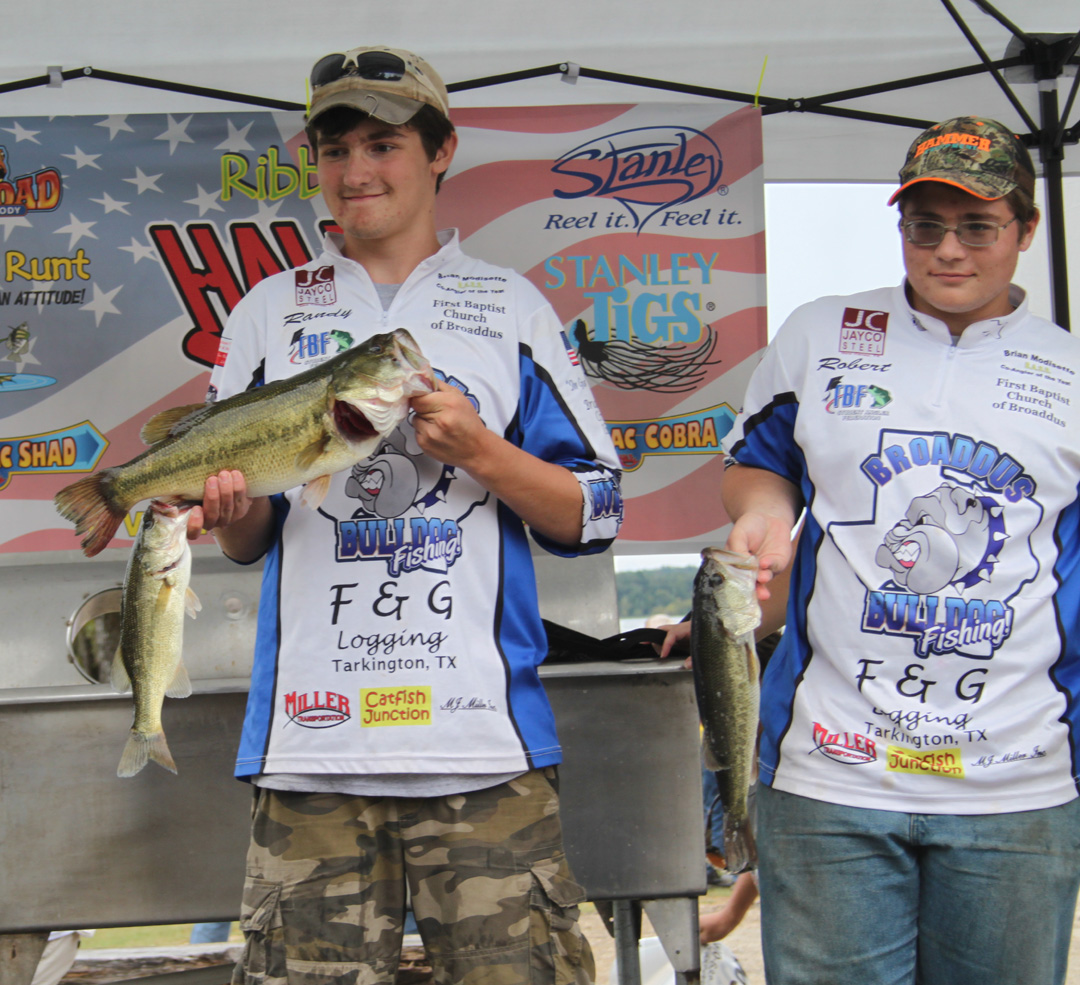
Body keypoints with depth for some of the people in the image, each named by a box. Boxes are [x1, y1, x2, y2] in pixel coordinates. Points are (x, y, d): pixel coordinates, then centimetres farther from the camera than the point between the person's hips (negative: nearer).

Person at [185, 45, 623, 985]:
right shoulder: (270, 311, 15)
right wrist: (231, 509, -6)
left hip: (484, 734, -1)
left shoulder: (511, 307, 11)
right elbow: (242, 540, 17)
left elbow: (593, 515, 7)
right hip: (312, 734, 1)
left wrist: (478, 452, -9)